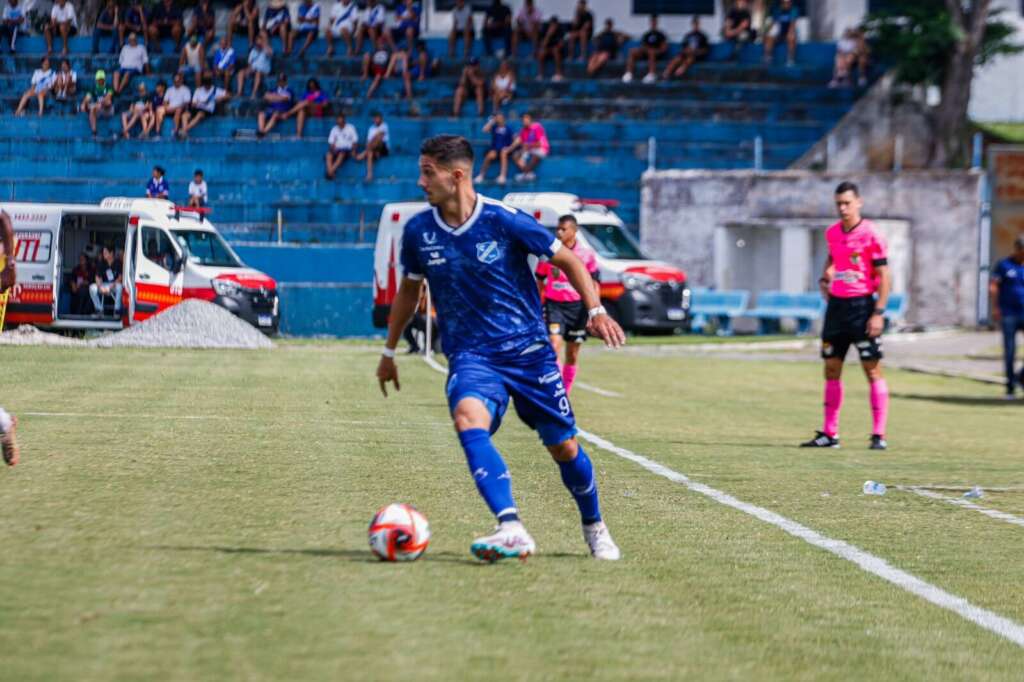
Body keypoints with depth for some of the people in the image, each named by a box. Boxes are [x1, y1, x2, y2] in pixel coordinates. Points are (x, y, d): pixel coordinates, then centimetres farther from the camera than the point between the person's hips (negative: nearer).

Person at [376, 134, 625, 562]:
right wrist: (390, 351, 25)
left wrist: (595, 310, -12)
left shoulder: (505, 221, -11)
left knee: (564, 447, 3)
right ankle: (511, 531, -41)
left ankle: (594, 528, 33)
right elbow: (409, 289, 18)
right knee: (468, 417, -31)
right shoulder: (418, 232, 0)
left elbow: (567, 260, 0)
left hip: (528, 349, -1)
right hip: (470, 355, 1)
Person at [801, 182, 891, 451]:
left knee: (873, 370, -6)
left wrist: (878, 312, -17)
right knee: (832, 370, 6)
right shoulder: (832, 233, 9)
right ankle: (830, 434, 11)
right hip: (836, 305, 6)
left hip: (862, 305, -6)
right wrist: (825, 277, 11)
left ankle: (879, 435, -4)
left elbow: (883, 275, -10)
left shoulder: (871, 234, -10)